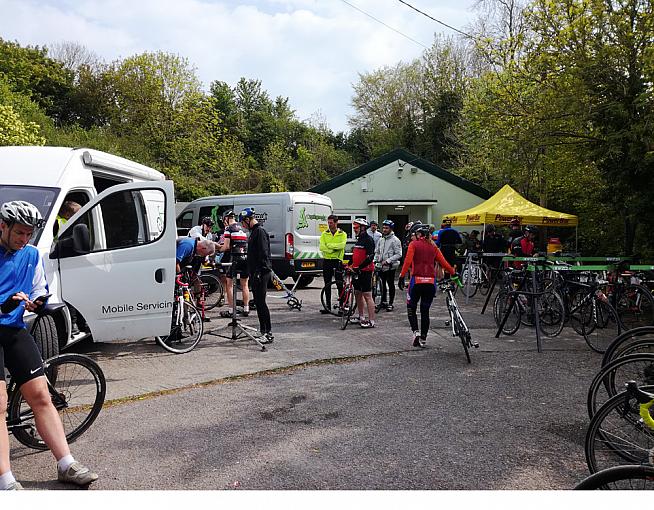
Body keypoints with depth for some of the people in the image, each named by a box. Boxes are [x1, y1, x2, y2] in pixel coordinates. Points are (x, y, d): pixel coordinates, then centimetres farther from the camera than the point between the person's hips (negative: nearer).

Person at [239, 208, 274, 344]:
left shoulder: (260, 231, -12)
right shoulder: (254, 231, 19)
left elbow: (263, 253, -20)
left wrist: (260, 271, -23)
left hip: (261, 273, -10)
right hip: (255, 273, 10)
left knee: (261, 302, -10)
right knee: (258, 302, 12)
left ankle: (268, 333, -8)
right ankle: (263, 330, 19)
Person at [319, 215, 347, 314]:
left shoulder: (342, 234, 3)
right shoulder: (324, 234, 9)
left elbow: (342, 245, -16)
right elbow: (322, 247, -5)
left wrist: (329, 245, -15)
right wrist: (333, 249, -14)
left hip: (337, 261, -3)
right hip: (326, 260, 3)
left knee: (339, 284, -6)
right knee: (327, 285, 6)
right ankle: (328, 307, 12)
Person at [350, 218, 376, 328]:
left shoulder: (368, 240, -13)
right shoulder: (359, 240, 17)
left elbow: (370, 257, -21)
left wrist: (359, 267, -25)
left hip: (365, 271, -10)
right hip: (357, 271, 10)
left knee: (367, 296, -8)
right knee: (357, 294, 14)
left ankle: (371, 321, -5)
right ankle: (361, 317, 25)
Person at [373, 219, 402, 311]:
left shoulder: (395, 240, -9)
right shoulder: (381, 239, 12)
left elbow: (398, 255, -14)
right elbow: (377, 252, 20)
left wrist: (388, 261, -21)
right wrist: (375, 260, 2)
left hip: (390, 266, -6)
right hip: (381, 266, 6)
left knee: (391, 285, 1)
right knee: (383, 284, 12)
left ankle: (390, 304, 9)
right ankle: (383, 301, 24)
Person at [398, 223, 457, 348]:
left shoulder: (414, 244, 0)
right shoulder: (433, 247, 11)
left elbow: (408, 261, -11)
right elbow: (443, 262, 6)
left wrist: (401, 276, -13)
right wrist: (453, 273, 16)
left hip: (417, 280, -3)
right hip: (431, 282, 3)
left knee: (411, 308, 13)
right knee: (425, 311, 13)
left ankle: (416, 332, -5)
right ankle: (423, 339, 15)